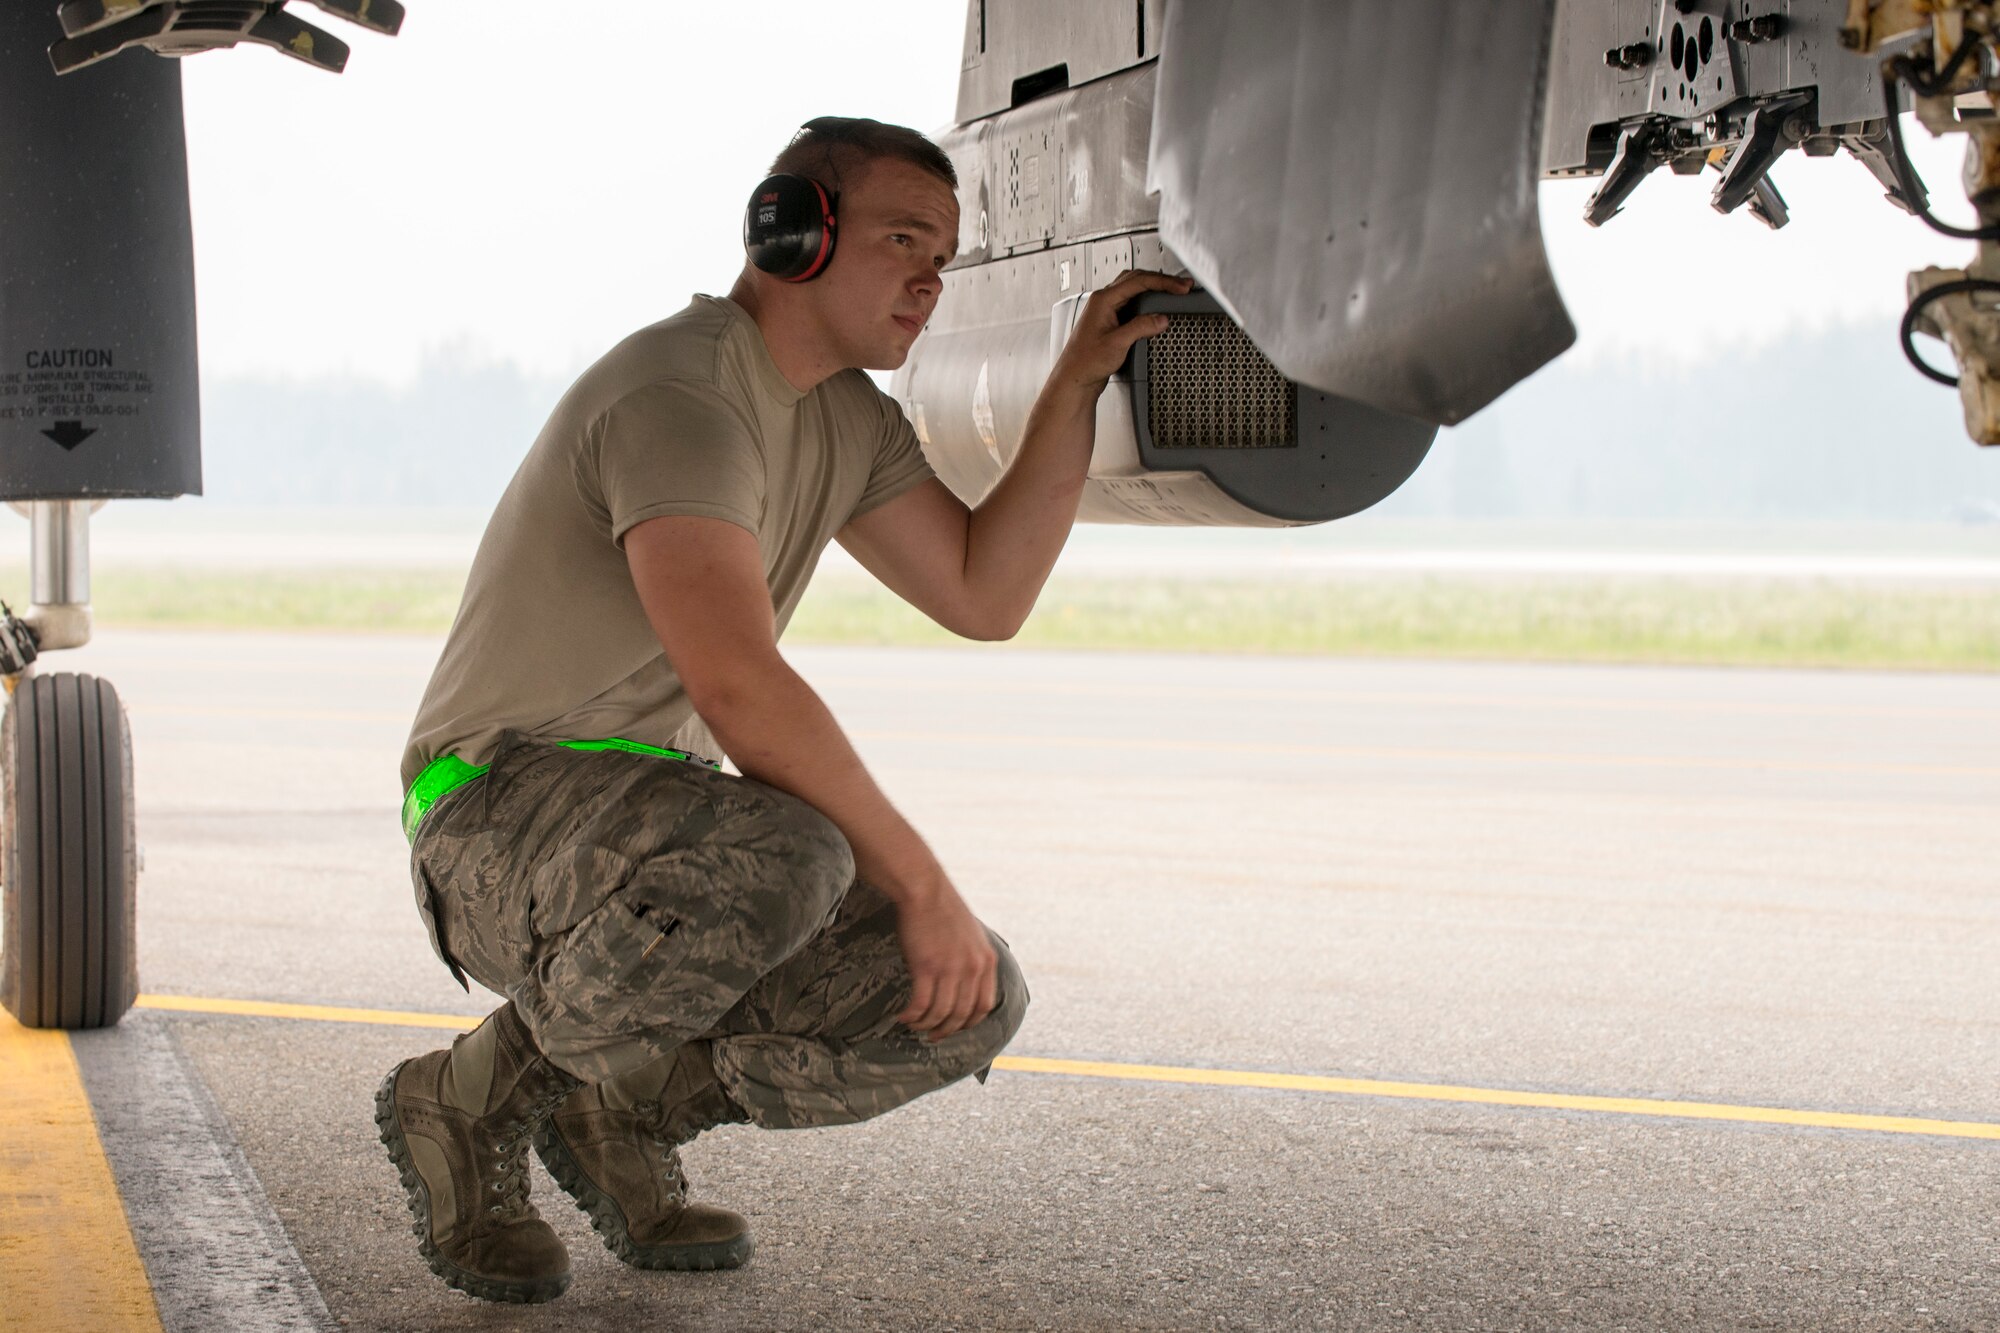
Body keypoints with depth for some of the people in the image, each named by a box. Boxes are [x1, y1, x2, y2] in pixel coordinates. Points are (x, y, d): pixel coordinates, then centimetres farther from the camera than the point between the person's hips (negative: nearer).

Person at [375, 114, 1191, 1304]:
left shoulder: (845, 415, 12)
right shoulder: (681, 392, -20)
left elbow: (985, 596, 9)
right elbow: (740, 686, -30)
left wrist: (1074, 391, 1)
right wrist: (920, 882, -26)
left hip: (658, 822, 9)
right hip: (502, 818, -9)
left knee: (972, 1002, -7)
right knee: (778, 864, -40)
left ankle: (625, 1106, 11)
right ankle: (474, 1101, -15)